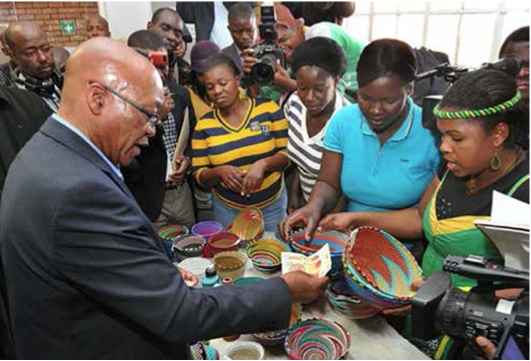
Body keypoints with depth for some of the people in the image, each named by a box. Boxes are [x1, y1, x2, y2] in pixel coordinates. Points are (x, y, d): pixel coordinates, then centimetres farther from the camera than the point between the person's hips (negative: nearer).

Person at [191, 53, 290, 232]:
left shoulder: (268, 109, -9)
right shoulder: (204, 125, -5)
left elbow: (288, 153, -7)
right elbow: (199, 175, -3)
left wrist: (263, 164, -25)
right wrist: (219, 172, -24)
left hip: (273, 205, 0)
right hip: (228, 210, 1)